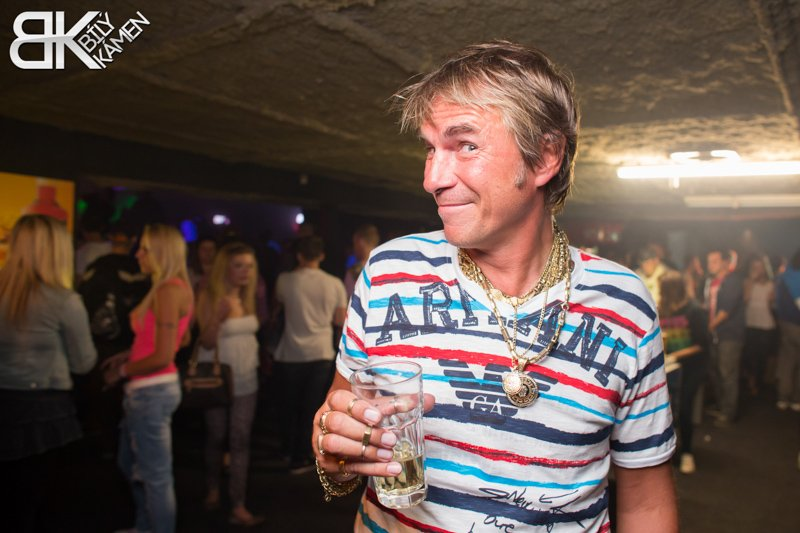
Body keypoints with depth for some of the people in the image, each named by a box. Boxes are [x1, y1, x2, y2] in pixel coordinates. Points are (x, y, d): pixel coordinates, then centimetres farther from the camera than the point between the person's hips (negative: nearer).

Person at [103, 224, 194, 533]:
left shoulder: (168, 291, -20)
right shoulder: (175, 287, 10)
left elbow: (162, 357, -22)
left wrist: (122, 372, -7)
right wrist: (127, 356, 8)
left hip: (151, 391, -10)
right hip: (147, 391, 10)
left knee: (156, 476, 6)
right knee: (130, 465, 25)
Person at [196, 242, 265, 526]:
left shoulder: (248, 297, 5)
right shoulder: (209, 296, -12)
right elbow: (207, 342, -16)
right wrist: (218, 315, -32)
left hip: (246, 379, 4)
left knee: (240, 441, 1)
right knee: (216, 437, 13)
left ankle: (238, 507, 3)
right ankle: (213, 489, 36)